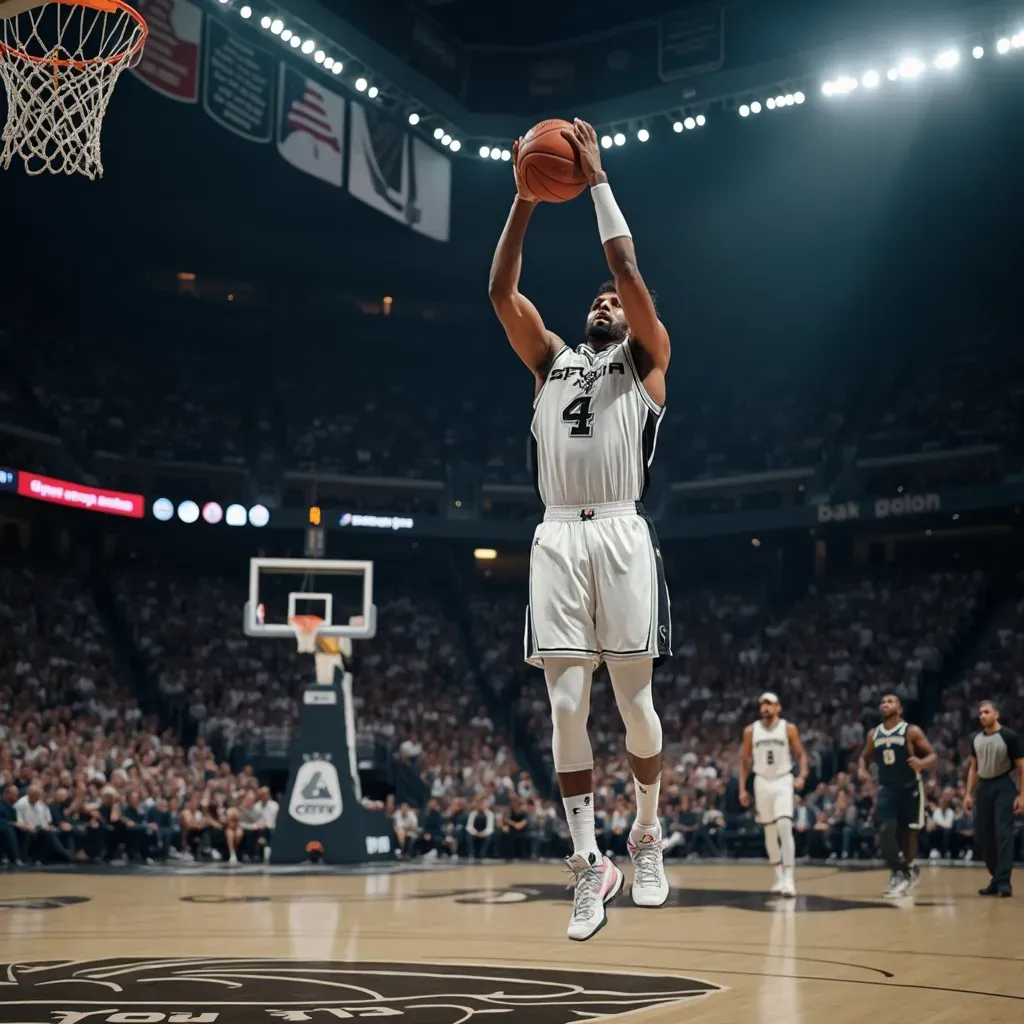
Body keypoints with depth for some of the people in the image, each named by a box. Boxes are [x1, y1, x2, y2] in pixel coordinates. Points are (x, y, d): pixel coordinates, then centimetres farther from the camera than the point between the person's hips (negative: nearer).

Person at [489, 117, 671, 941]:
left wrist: (597, 178, 3)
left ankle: (649, 838, 21)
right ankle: (591, 866, 5)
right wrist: (527, 200, 6)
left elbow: (630, 270, -1)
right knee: (567, 705, -2)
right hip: (557, 538, 3)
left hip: (622, 536, -3)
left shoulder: (646, 358, 13)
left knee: (634, 698, -1)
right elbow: (502, 292, 11)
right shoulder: (551, 359, 22)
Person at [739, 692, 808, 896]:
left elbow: (801, 754, 2)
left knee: (784, 827, -18)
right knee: (770, 832, 8)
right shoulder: (750, 731, 2)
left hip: (783, 781, -3)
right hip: (762, 782, 3)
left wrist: (802, 775, -16)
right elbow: (745, 760, 9)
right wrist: (742, 788, 4)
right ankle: (779, 877, 19)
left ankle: (789, 878, -20)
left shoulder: (789, 729, -3)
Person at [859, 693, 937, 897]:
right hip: (887, 788, 3)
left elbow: (933, 755, -9)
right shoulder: (874, 734, 6)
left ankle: (908, 870, 27)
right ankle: (898, 873, -6)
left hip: (910, 788, -3)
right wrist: (863, 769, -2)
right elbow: (865, 756, 20)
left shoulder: (912, 731, -8)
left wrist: (922, 763, -32)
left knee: (908, 833, 6)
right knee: (885, 830, -15)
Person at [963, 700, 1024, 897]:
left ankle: (1004, 882, -11)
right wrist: (969, 793, 9)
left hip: (1004, 786, -6)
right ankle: (996, 878, 20)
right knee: (982, 835, 6)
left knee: (1003, 833, -13)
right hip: (984, 787, 6)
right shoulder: (976, 739, 8)